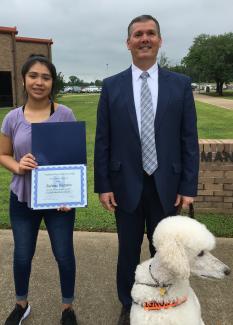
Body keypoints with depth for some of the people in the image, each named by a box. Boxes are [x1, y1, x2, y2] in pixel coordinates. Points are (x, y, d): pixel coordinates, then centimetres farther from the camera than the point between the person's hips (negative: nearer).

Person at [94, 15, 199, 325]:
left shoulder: (180, 84, 0)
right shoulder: (111, 86, 1)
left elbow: (189, 139, -1)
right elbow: (102, 140, 0)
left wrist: (188, 186, -4)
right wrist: (103, 185, -3)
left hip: (166, 186, 0)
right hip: (126, 185, 0)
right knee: (128, 250, 15)